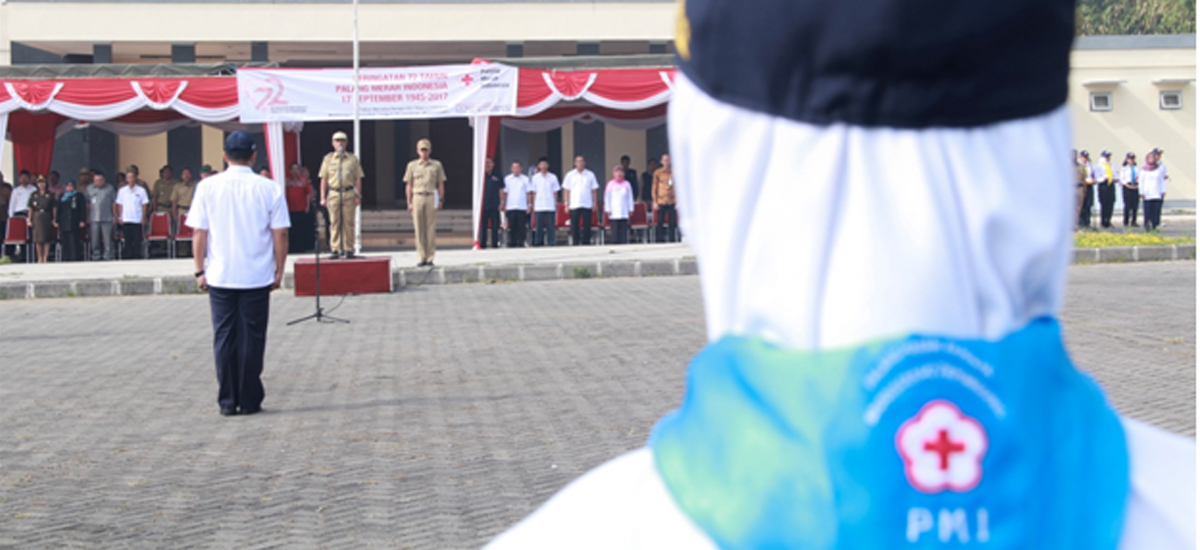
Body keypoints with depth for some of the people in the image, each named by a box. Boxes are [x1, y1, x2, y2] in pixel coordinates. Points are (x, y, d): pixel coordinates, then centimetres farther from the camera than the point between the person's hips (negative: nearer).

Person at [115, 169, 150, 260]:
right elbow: (119, 205, 10)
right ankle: (127, 258, 10)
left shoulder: (141, 191, 0)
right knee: (127, 242, 5)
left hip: (137, 221, -2)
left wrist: (144, 218, -2)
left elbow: (144, 205, 3)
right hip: (126, 221, 2)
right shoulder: (122, 191, 6)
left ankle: (138, 258, 5)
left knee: (137, 241, -1)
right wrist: (120, 217, 4)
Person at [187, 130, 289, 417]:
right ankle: (250, 401, 9)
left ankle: (227, 402, 10)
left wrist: (200, 270, 8)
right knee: (252, 338, 6)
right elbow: (280, 234, -3)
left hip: (219, 276, 1)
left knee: (224, 338, 8)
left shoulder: (208, 187, -2)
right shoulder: (269, 189, -4)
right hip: (257, 277, -1)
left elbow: (199, 233, -1)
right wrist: (279, 271, 7)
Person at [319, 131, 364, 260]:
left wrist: (358, 196, 0)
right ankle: (336, 250, 3)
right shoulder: (328, 159, 10)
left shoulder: (352, 159, 9)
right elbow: (324, 179, 10)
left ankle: (349, 250, 4)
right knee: (335, 223, 0)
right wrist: (323, 197, 4)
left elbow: (358, 179, 8)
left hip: (349, 193, 0)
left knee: (348, 223, -1)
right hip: (333, 194, 1)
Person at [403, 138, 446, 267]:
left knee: (431, 228, -2)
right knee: (419, 229, -1)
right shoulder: (412, 165, 11)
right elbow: (408, 186, 11)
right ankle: (421, 258, 2)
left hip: (431, 198, -1)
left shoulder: (436, 165, 9)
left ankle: (430, 258, 1)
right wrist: (409, 202, 4)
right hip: (417, 197, 1)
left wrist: (441, 200, 0)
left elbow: (441, 184, 9)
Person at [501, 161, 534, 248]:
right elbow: (504, 193, 8)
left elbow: (529, 193, 5)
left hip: (522, 208, -1)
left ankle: (521, 243, 6)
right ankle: (512, 244, 10)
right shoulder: (507, 179, 6)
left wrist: (530, 205, -1)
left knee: (521, 227, 0)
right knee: (512, 227, 3)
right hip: (510, 207, 1)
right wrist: (503, 205, 4)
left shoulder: (526, 179, 3)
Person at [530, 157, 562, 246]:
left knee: (551, 227, -2)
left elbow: (555, 193, 8)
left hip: (550, 207, 0)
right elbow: (534, 193, 9)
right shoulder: (535, 178, 7)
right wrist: (533, 206, 3)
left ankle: (552, 244, 1)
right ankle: (538, 245, 6)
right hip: (539, 208, 0)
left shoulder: (553, 177, 6)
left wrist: (556, 206, 2)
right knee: (538, 228, 0)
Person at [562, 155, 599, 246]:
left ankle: (586, 243, 5)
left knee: (587, 226, -1)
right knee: (575, 226, -1)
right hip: (574, 205, 0)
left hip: (587, 205, 0)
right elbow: (566, 190, 7)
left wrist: (594, 203, 2)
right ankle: (575, 243, 4)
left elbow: (594, 190, 9)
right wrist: (567, 203, 0)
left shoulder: (590, 175, 8)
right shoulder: (570, 175, 7)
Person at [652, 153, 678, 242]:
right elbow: (654, 188, 6)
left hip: (672, 202, 1)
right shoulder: (657, 173, 5)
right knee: (659, 224, -1)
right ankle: (659, 241, 5)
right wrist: (655, 202, -1)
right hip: (661, 202, -1)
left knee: (672, 224, 0)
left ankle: (671, 241, 8)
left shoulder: (674, 173, 7)